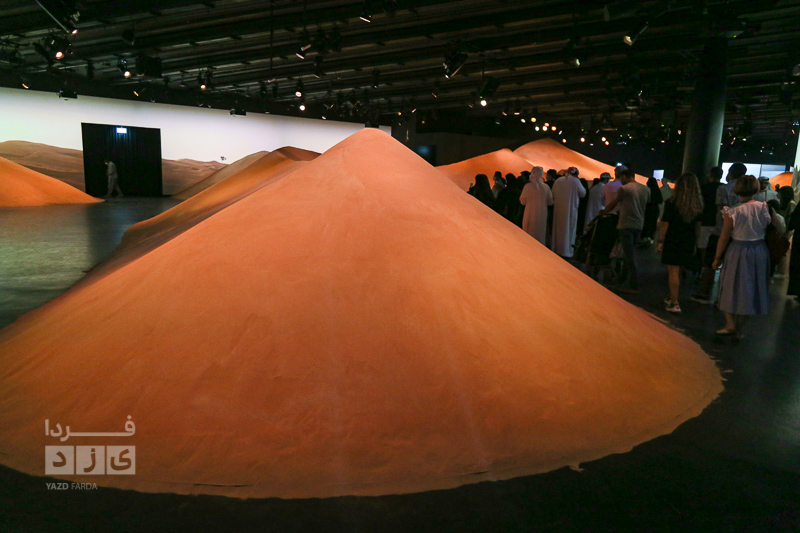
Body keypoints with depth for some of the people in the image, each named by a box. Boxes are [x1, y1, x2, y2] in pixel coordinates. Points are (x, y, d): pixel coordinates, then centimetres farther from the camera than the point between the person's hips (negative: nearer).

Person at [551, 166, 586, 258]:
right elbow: (583, 193, 2)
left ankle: (556, 249, 17)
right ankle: (566, 251, 3)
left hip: (558, 209, 4)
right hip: (570, 209, -4)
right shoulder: (575, 181, -7)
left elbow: (553, 194, 9)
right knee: (568, 229, 2)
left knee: (558, 228, 12)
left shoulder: (558, 181, 4)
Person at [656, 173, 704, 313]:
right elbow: (697, 226, 6)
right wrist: (695, 242, 14)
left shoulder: (671, 202, -11)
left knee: (673, 271, -1)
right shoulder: (698, 205, 2)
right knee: (678, 271, 17)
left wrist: (660, 241, -6)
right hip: (688, 242, 5)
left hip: (673, 241, -5)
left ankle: (674, 303, -1)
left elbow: (665, 224, -11)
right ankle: (671, 298, 31)